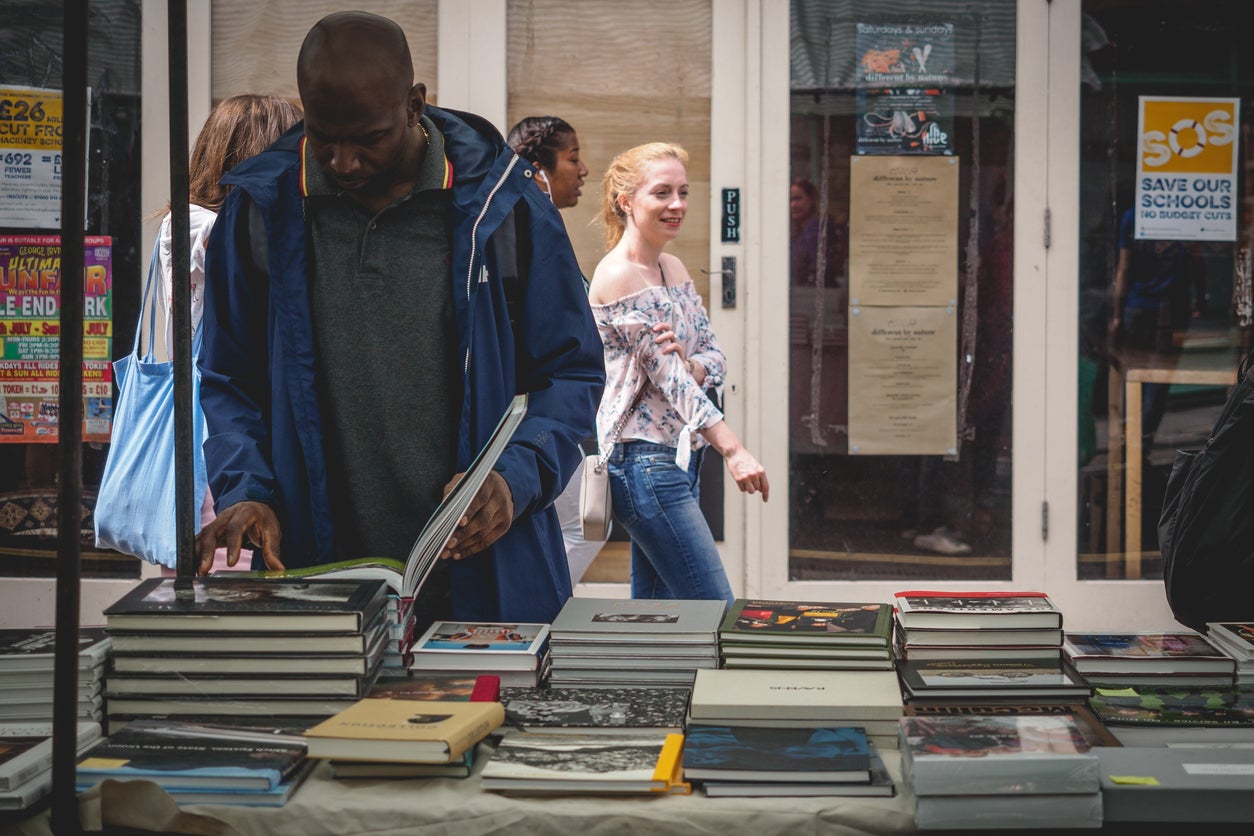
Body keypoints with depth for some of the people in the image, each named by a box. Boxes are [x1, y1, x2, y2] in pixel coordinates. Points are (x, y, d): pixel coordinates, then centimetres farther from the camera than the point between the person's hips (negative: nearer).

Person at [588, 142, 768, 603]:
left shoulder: (674, 268, 13)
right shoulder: (617, 276, -13)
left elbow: (715, 358, 11)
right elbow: (667, 375, -17)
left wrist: (688, 364, -14)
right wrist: (733, 449, -22)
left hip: (680, 457, 9)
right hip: (644, 463, -9)